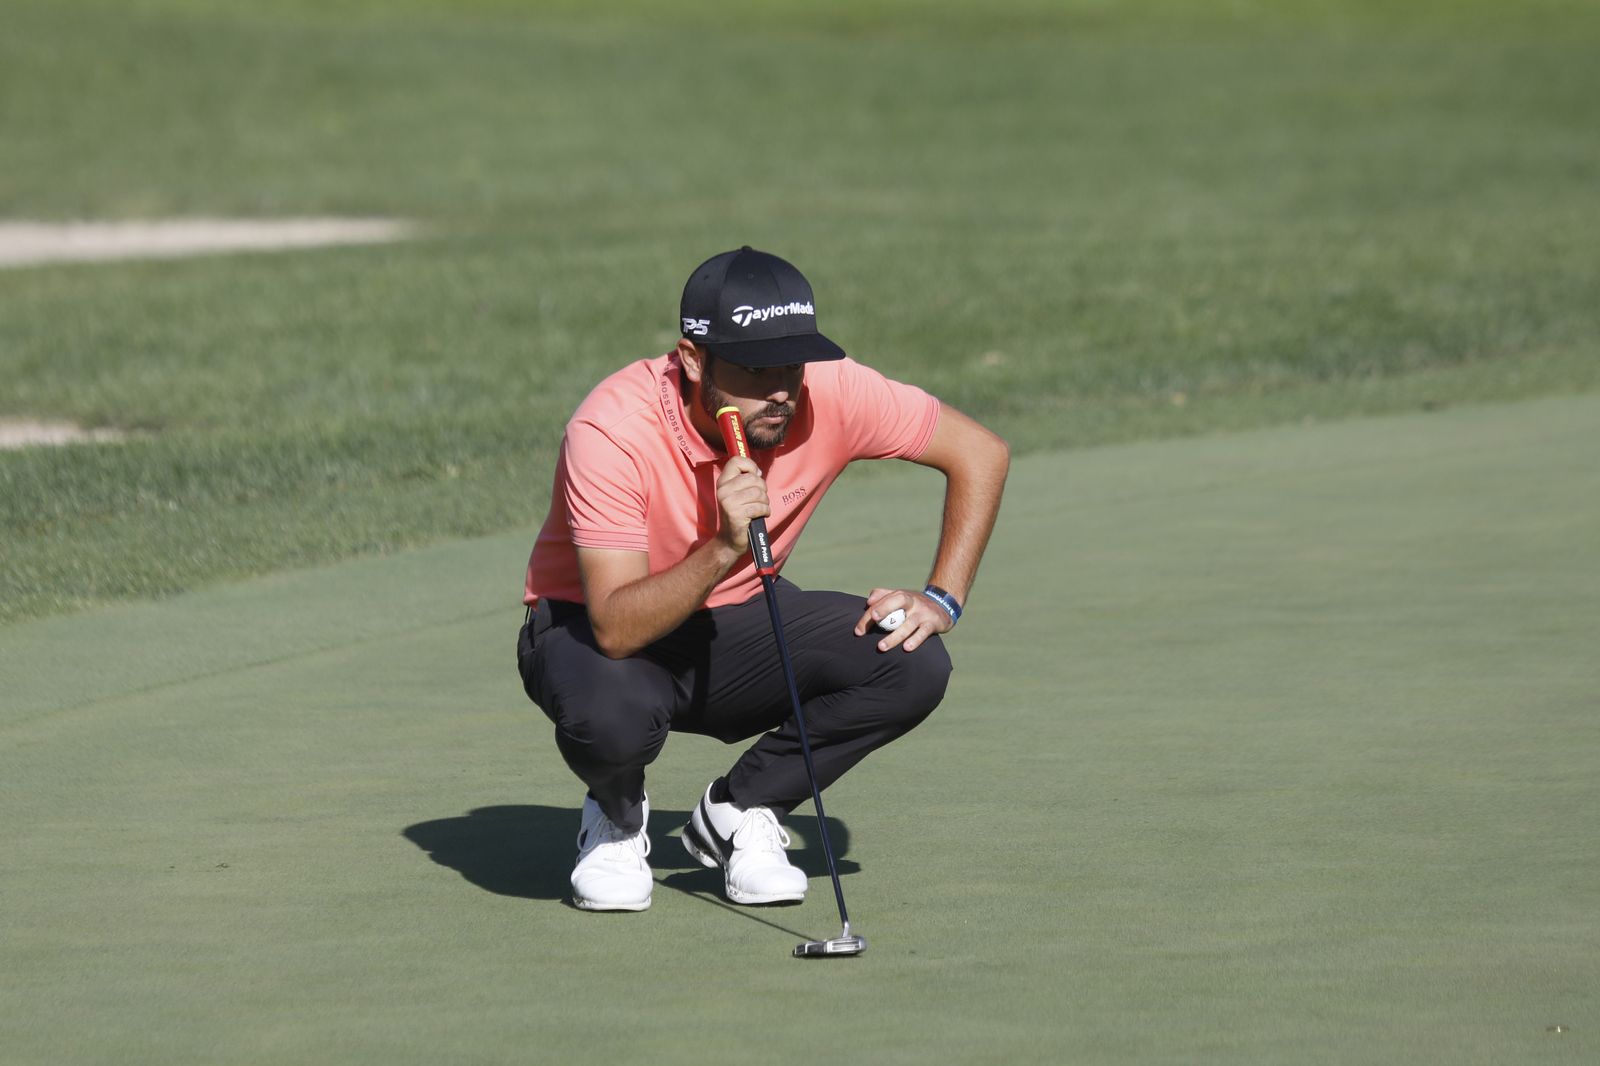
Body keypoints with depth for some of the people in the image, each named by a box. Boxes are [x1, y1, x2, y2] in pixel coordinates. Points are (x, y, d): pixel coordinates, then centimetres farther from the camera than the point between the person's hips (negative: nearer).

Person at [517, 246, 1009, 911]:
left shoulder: (833, 394, -20)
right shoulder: (611, 430, -30)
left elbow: (980, 452, -4)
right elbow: (617, 629, -35)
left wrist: (941, 601, -14)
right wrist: (723, 550, -48)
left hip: (736, 625, 4)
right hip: (594, 626, -4)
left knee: (913, 665, -22)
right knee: (611, 716, -40)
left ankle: (737, 813, 1)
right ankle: (617, 819, 0)